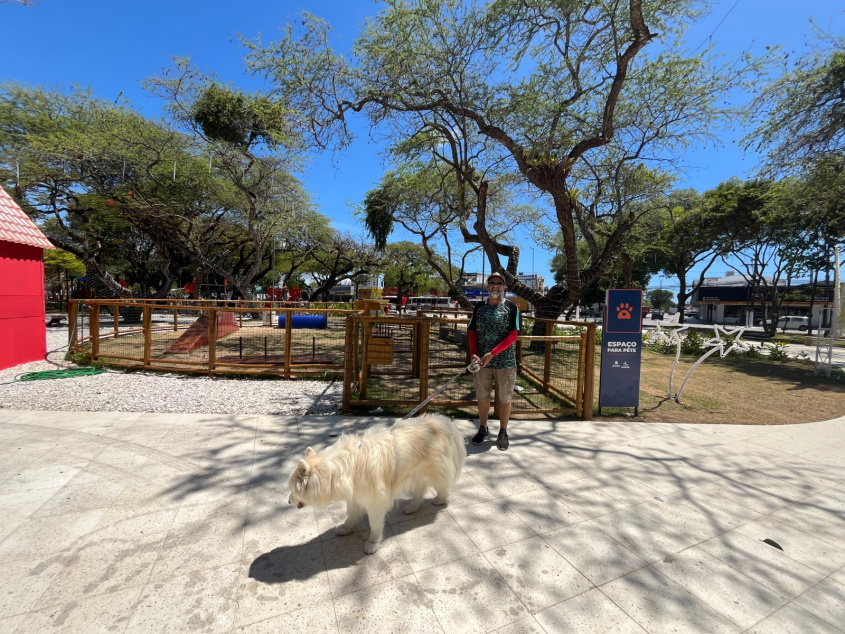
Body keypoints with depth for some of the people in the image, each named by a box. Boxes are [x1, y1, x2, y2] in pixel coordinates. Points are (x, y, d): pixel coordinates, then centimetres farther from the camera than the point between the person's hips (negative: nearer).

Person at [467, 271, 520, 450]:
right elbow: (472, 332, 7)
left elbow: (513, 336, -10)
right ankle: (483, 429, 31)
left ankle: (503, 432, 25)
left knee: (504, 398, 8)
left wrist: (492, 353, -19)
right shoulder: (479, 307, 6)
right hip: (482, 360, 3)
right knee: (482, 396, 13)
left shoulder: (511, 307, -3)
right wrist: (474, 354, -9)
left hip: (505, 361, -2)